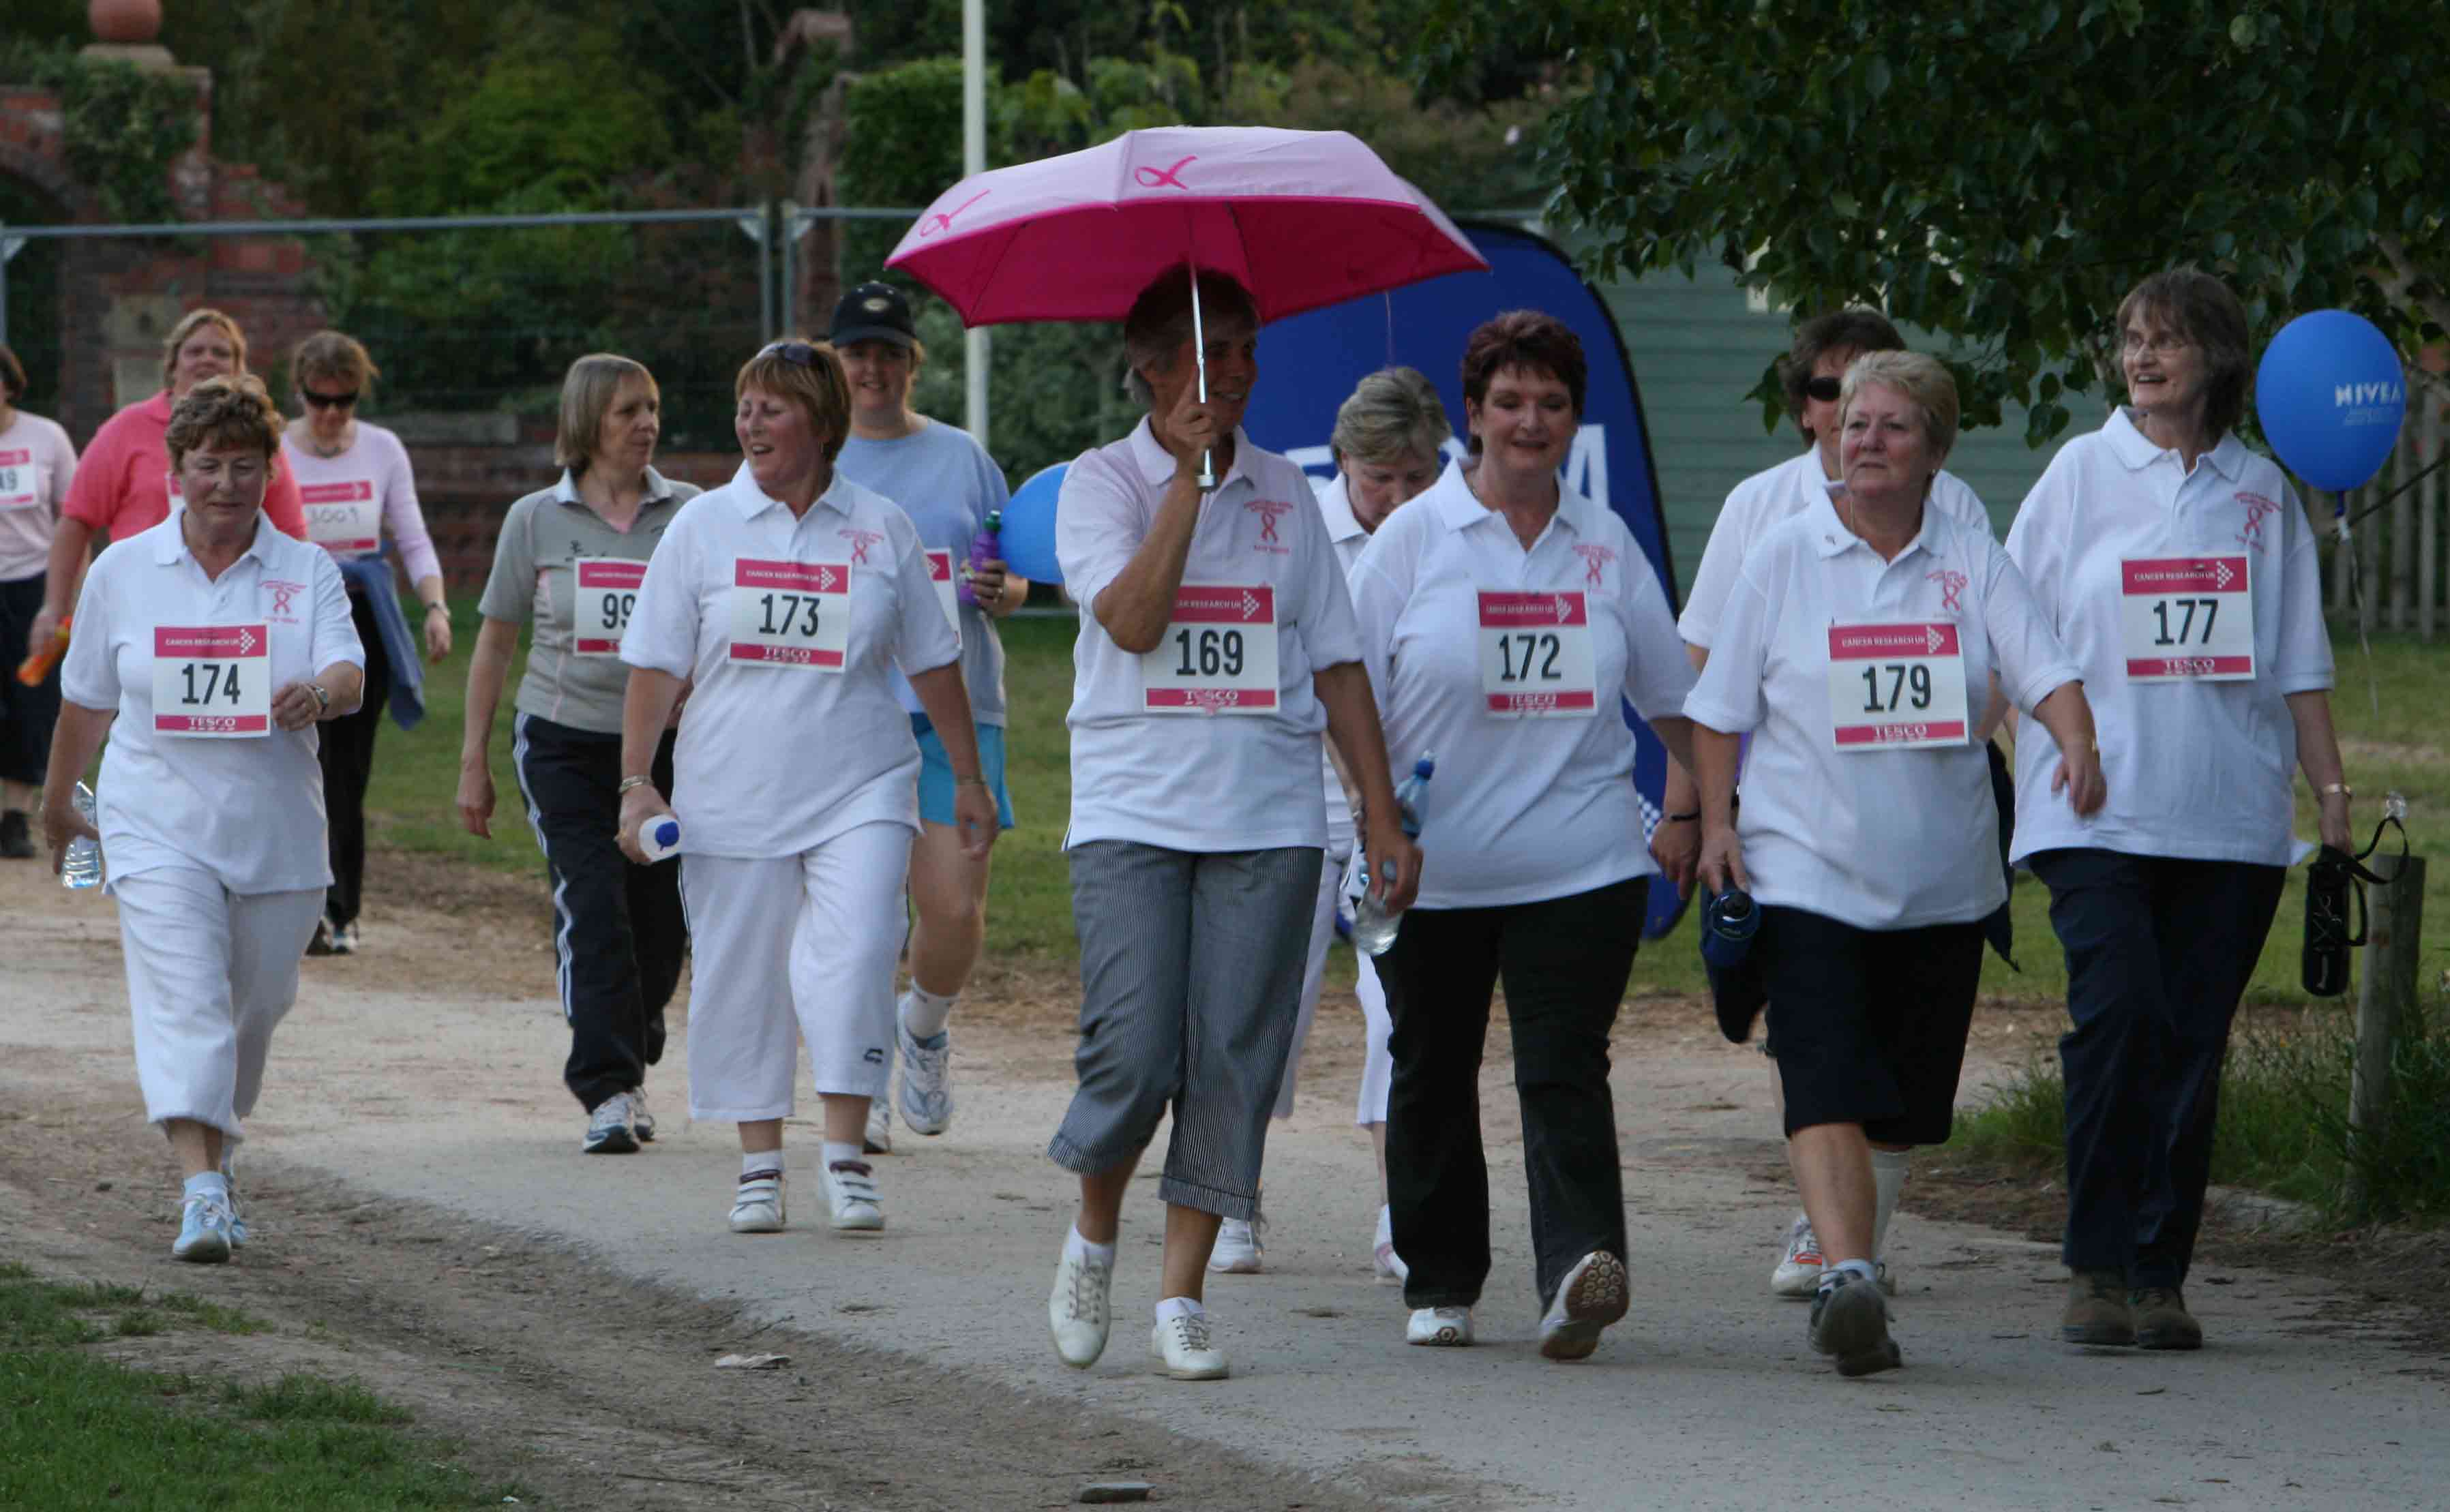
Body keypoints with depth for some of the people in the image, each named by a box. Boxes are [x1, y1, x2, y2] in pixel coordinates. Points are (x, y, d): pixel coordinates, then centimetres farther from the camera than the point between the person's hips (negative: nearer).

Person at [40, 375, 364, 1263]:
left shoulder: (307, 573, 3)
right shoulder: (122, 572, 5)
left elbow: (350, 674, -11)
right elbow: (86, 700, 15)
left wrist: (319, 695, -35)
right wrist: (58, 807, 23)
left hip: (276, 836, 2)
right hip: (160, 829, -2)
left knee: (254, 1007, 11)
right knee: (184, 1002, -16)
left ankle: (217, 1163, 33)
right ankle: (201, 1190, -25)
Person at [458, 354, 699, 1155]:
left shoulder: (689, 514, 4)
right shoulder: (536, 520, 3)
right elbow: (496, 642, 10)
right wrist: (474, 761, 9)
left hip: (666, 743, 1)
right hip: (564, 741, -1)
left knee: (659, 920, 5)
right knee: (591, 909, -14)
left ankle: (631, 1066, 28)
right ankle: (607, 1091, -15)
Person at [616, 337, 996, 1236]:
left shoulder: (879, 530, 6)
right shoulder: (703, 528, 5)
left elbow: (932, 663, 14)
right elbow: (656, 666, 5)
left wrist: (969, 780, 15)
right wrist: (636, 782, -2)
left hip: (859, 790, -1)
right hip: (734, 795, 1)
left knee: (855, 953, -16)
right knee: (742, 975, 3)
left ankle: (846, 1155, -8)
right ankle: (759, 1164, 14)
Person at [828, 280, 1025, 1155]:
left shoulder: (962, 459, 14)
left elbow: (1011, 576, 18)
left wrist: (1003, 592, -6)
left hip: (953, 709, 1)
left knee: (955, 909, -9)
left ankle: (924, 1027, 22)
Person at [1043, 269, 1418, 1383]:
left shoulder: (1285, 494, 12)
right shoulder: (1101, 484, 2)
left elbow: (1338, 664, 13)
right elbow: (1131, 619, -15)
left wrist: (1384, 817, 8)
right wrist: (1189, 478, -15)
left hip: (1268, 818, 3)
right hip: (1132, 809, -3)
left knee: (1234, 1059, -3)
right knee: (1133, 1052, -12)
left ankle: (1182, 1295, 4)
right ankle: (1093, 1235, 16)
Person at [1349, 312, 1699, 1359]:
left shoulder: (1605, 545, 9)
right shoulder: (1414, 539, 3)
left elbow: (1670, 697, 19)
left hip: (1582, 866, 0)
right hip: (1433, 868, 0)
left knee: (1564, 1067, -13)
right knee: (1434, 1072, 10)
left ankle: (1579, 1269, -26)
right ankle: (1439, 1282, 23)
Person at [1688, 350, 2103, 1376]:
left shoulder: (1972, 563, 5)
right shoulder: (1785, 557, 4)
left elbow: (2044, 671, -5)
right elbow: (1720, 706, 8)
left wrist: (2078, 747, -25)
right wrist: (1716, 819, -4)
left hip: (1941, 883, 2)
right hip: (1805, 869, -2)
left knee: (1909, 1093, 9)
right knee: (1825, 1080, -18)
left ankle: (1847, 1193, 36)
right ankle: (1846, 1274, -27)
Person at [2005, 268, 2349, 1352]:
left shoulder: (2261, 492, 12)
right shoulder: (2083, 473, 7)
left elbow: (2297, 661, 16)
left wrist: (2331, 790, 10)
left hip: (2229, 815, 2)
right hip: (2099, 807, -2)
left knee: (2193, 1044, 0)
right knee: (2118, 1014, -16)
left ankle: (2159, 1277, 6)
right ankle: (2098, 1266, -9)